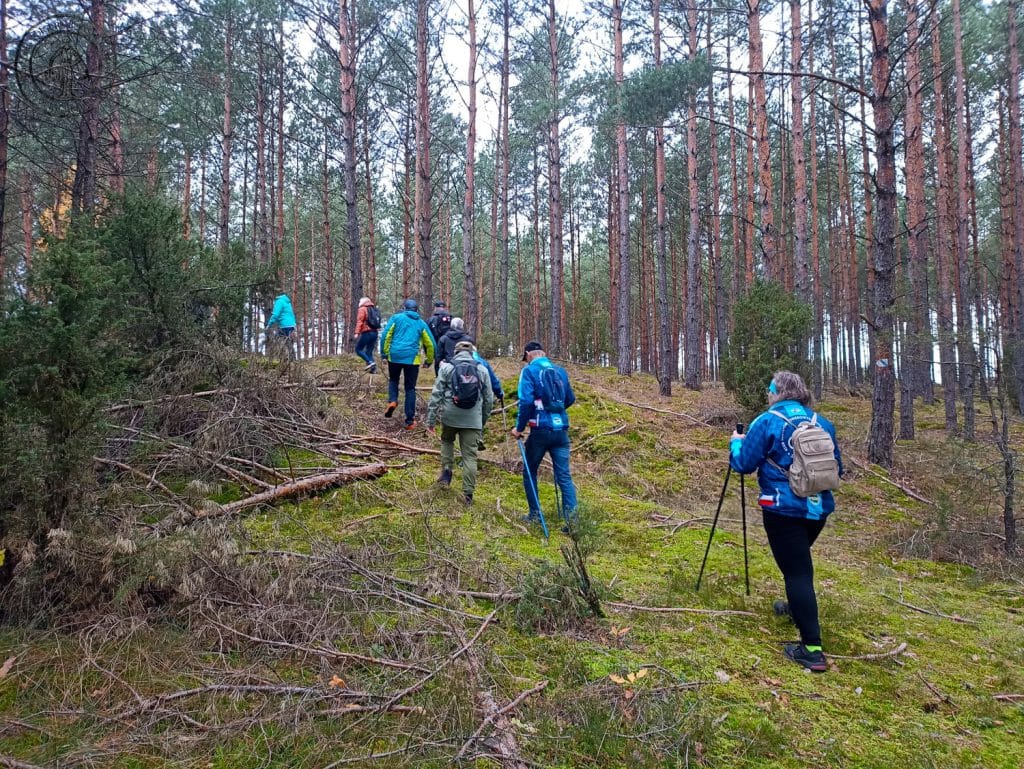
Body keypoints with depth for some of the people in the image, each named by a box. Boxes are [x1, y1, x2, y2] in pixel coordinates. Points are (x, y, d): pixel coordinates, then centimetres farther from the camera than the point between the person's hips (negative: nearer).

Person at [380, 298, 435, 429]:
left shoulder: (396, 318, 9)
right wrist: (429, 360, 24)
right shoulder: (421, 323, 14)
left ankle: (392, 400, -4)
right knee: (410, 388, 6)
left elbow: (386, 335, -2)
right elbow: (430, 343, 13)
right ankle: (410, 421, 4)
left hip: (395, 355, 0)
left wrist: (384, 352, 4)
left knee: (393, 380, 24)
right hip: (412, 358, 0)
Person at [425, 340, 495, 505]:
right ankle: (468, 493, 1)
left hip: (450, 417, 0)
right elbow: (488, 399, 9)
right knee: (470, 456, 4)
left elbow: (436, 394, -3)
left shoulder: (446, 367, 1)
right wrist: (483, 420, 21)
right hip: (473, 420, 0)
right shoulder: (482, 369, 7)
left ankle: (446, 471, 16)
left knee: (447, 441, 29)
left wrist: (431, 420, 0)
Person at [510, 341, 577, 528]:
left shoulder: (529, 371, -5)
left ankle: (535, 514, 19)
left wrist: (519, 427, -6)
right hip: (561, 430, 4)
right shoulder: (560, 371, 10)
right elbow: (570, 399, 18)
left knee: (530, 472, 15)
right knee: (564, 476, 3)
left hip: (540, 430, -4)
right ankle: (571, 517, -6)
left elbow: (526, 401, -16)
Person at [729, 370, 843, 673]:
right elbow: (837, 468, 14)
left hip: (783, 509, -6)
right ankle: (797, 607, 48)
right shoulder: (823, 424, 7)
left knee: (797, 571, -5)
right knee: (799, 560, 28)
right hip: (819, 508, 6)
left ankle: (812, 649, -6)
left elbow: (744, 464, -7)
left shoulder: (767, 422, -9)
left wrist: (736, 443, 12)